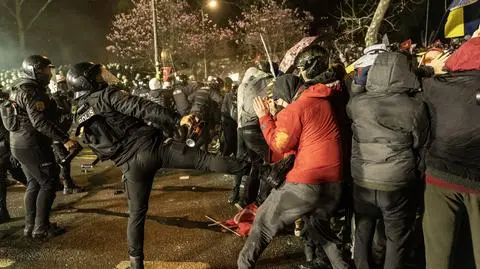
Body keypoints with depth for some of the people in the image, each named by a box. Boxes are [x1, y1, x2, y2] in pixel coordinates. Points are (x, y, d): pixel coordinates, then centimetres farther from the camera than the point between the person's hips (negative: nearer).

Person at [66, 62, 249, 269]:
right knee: (204, 159, -9)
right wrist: (177, 120, -21)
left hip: (130, 164, 5)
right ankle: (248, 169, -15)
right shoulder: (106, 95, -1)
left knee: (137, 213, 18)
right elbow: (140, 108, -14)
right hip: (150, 145, -5)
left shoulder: (81, 121, 17)